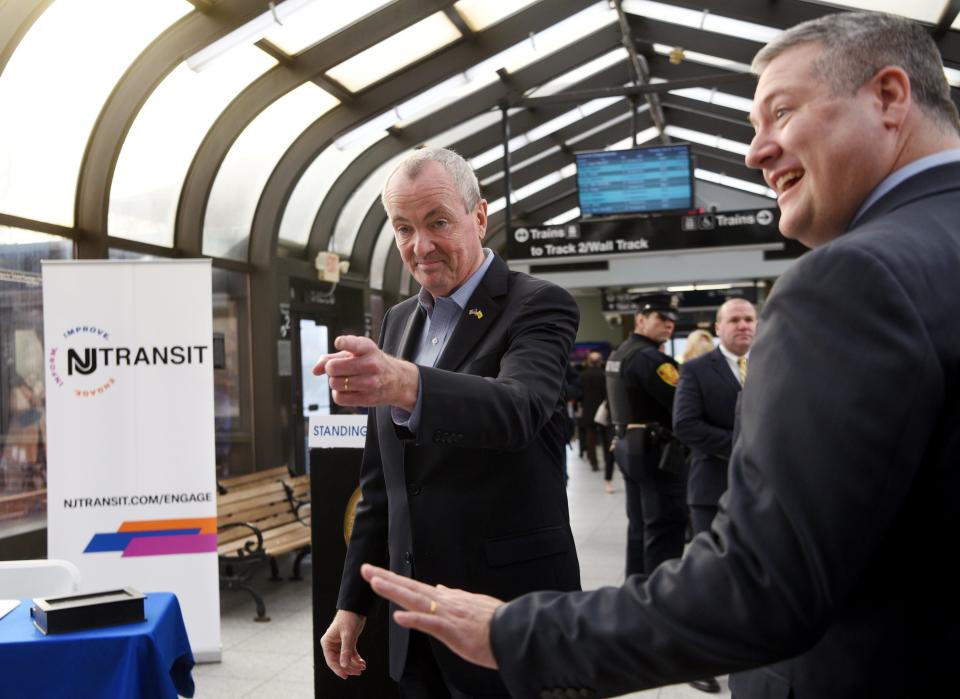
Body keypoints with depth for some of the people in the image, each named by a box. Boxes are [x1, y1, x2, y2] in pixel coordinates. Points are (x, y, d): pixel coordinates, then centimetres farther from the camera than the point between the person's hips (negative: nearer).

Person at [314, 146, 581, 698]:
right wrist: (354, 601, 13)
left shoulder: (538, 306, -10)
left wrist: (406, 383, -50)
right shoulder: (399, 321, 10)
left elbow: (517, 409, -32)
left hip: (508, 614, -6)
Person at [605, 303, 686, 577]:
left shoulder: (618, 354, 14)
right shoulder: (649, 357, -17)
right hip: (654, 449, -10)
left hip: (627, 444, 10)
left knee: (639, 524, 15)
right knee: (664, 525, -5)